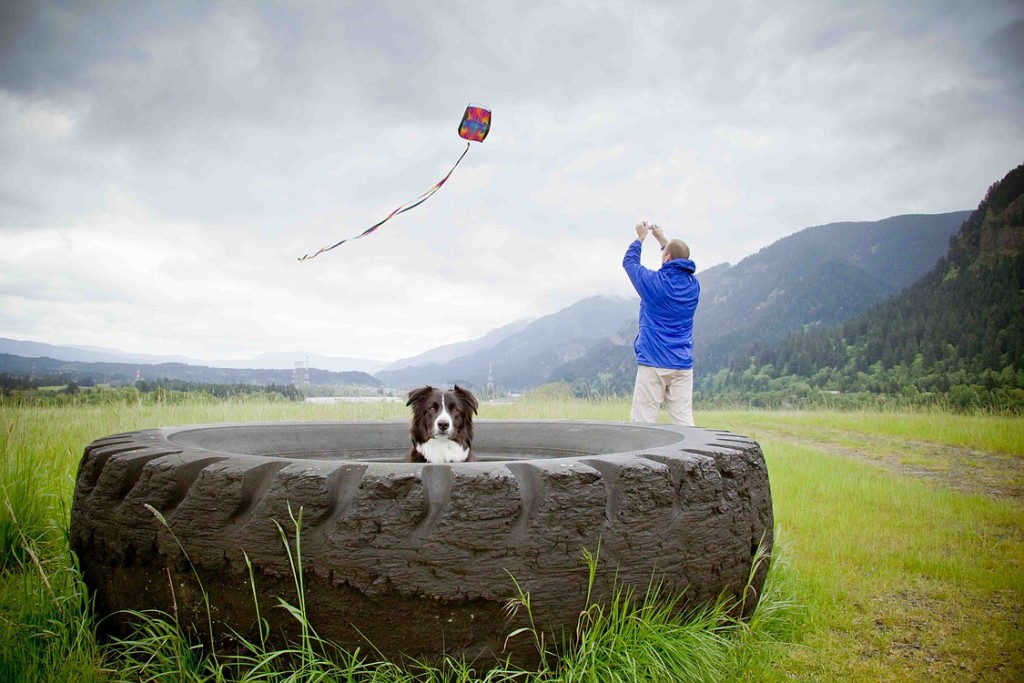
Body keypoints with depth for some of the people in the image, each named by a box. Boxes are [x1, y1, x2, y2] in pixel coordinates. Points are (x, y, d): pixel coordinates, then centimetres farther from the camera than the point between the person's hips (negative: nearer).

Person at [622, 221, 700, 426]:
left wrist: (641, 238, 25)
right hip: (683, 365, 5)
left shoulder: (654, 281, -9)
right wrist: (663, 240, 36)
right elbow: (680, 267, 29)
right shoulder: (693, 284, 5)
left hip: (653, 363, -5)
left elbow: (629, 262, 10)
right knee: (684, 421, 4)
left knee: (643, 421, -1)